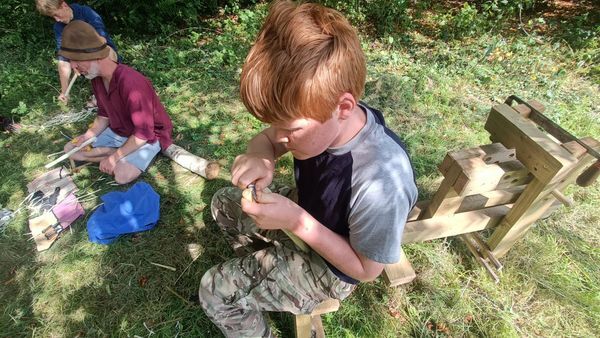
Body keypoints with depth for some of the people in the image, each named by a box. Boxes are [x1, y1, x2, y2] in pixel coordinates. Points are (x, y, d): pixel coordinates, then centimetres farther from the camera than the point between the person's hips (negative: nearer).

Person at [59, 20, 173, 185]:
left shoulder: (132, 84, -32)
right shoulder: (96, 78, -4)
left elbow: (144, 133, -29)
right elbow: (104, 114, 11)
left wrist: (115, 157, -24)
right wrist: (88, 136, -4)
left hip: (148, 135, -8)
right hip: (118, 132, 9)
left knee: (123, 175, -31)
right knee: (70, 149, 7)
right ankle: (123, 157, -1)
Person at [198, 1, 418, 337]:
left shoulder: (381, 184, -42)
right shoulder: (324, 118, -23)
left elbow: (367, 269, -25)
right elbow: (267, 139, -5)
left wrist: (297, 221, -35)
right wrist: (260, 156, -29)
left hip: (330, 266, -6)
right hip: (305, 213, 7)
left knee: (214, 290, -5)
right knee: (224, 203, 18)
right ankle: (261, 267, 38)